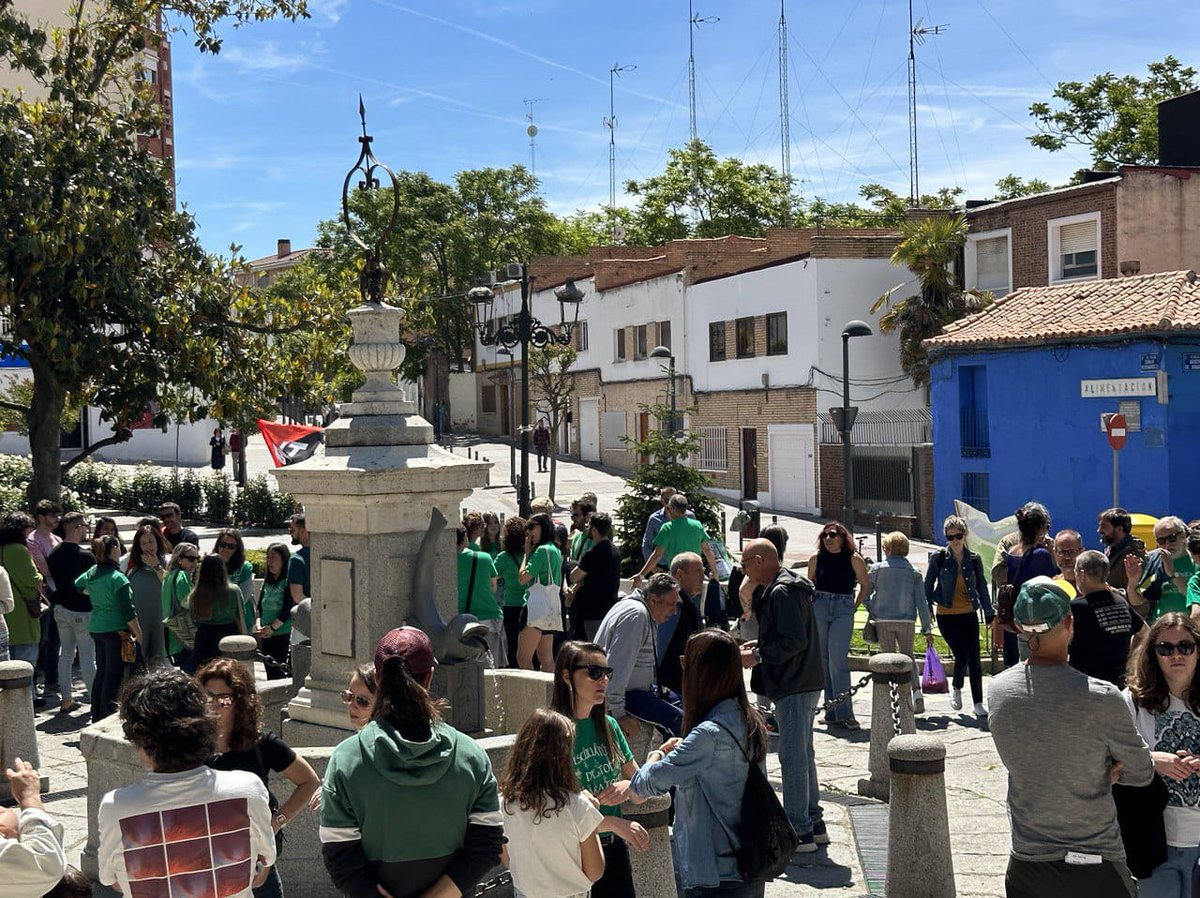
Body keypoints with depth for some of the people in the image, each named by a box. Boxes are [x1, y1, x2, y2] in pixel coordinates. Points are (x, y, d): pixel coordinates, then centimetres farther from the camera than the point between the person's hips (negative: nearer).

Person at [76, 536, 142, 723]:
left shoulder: (92, 572, 4)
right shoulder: (117, 578, -17)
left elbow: (78, 586, 27)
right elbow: (127, 611, -16)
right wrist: (138, 634, -8)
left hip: (96, 628, 8)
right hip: (116, 630, -8)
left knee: (101, 671, 16)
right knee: (115, 674, -3)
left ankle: (97, 716, 23)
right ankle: (109, 717, -3)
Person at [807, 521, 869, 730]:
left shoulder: (854, 559, 0)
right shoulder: (816, 559, 7)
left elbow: (865, 585, 11)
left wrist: (855, 607, 5)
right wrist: (808, 609, 10)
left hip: (843, 610, -3)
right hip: (819, 608, 3)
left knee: (837, 659, -15)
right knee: (823, 660, 5)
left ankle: (844, 713, -14)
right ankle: (832, 712, 12)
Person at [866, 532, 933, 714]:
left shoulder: (877, 569, -1)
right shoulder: (914, 572, 2)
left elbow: (864, 594, 4)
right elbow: (922, 603, 0)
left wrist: (873, 612, 19)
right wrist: (927, 630, 4)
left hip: (883, 620, -1)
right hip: (906, 620, 1)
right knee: (908, 656, 15)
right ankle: (916, 691, -3)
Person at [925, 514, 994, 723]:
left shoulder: (974, 559, 4)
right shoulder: (938, 558, -3)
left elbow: (982, 587, 11)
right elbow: (928, 586, 4)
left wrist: (989, 614, 9)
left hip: (969, 614, 3)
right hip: (946, 615, -3)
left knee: (974, 659, 1)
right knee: (962, 655, -13)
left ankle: (978, 705, 12)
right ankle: (956, 687, 17)